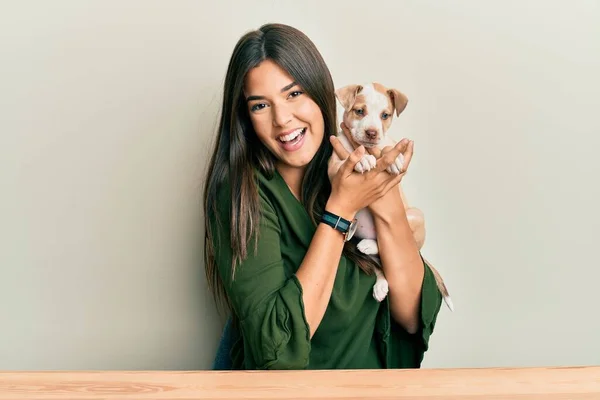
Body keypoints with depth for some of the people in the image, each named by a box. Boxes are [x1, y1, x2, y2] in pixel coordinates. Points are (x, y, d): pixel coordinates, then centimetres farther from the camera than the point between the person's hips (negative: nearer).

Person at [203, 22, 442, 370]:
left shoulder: (362, 173, -2)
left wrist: (389, 204, -16)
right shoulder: (240, 192, -12)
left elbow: (413, 315, -4)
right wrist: (340, 210, -19)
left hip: (377, 369, 2)